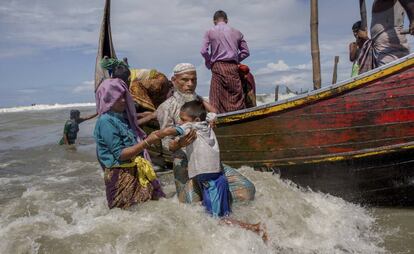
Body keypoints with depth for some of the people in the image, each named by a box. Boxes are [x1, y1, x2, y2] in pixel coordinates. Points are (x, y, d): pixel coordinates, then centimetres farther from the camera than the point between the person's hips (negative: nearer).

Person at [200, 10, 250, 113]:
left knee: (216, 100, -1)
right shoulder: (236, 32, 13)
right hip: (233, 67, 2)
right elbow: (245, 52, 13)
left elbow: (203, 51, -4)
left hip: (218, 67, -2)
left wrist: (209, 64, 10)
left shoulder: (210, 32, 5)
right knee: (237, 98, 2)